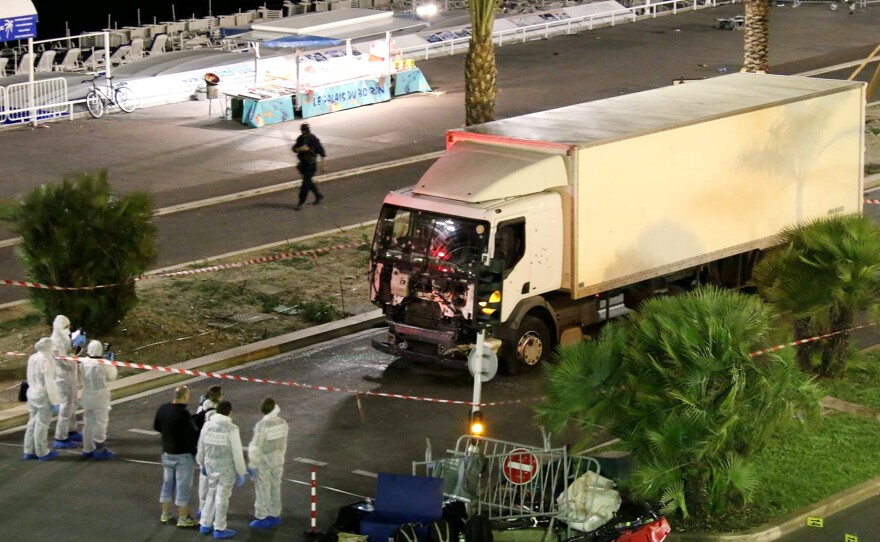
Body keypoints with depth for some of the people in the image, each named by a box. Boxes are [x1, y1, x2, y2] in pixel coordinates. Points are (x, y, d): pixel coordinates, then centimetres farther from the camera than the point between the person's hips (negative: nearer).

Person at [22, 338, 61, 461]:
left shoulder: (32, 358, 4)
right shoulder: (47, 360, -18)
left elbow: (30, 378, 12)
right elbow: (49, 382, -19)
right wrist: (55, 401, -15)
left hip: (32, 393, 8)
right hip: (44, 395, -8)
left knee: (32, 423, 15)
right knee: (42, 424, 2)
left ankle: (29, 451, 21)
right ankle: (42, 453, 10)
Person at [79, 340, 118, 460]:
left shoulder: (84, 362, -6)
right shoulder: (104, 364, -19)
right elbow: (112, 376, -5)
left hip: (87, 396, 5)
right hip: (101, 397, -5)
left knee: (88, 423, 14)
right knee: (100, 423, 4)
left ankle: (87, 450, 20)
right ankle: (99, 450, 7)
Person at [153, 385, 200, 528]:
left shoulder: (163, 409, -2)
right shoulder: (183, 414, -25)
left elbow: (156, 426, 14)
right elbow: (193, 435, -24)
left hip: (167, 452, 7)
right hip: (183, 455, -7)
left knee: (168, 482, 18)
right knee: (183, 485, 2)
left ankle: (165, 514, 27)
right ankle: (183, 518, 8)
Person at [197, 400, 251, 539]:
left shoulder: (207, 426, -3)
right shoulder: (231, 428, -17)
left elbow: (201, 448, 7)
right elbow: (237, 452, -14)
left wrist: (202, 464, 23)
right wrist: (241, 472, -5)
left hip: (210, 465, 5)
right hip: (226, 467, -5)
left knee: (211, 494, 20)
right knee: (222, 497, 6)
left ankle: (205, 525, 26)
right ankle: (219, 529, 14)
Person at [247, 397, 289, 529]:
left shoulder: (262, 426, -25)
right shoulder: (282, 423, -7)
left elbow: (255, 447, -18)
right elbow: (283, 444, 3)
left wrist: (252, 463, -8)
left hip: (263, 461, -6)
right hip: (277, 460, 6)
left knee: (262, 490, 4)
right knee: (275, 488, 16)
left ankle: (262, 517, 10)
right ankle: (275, 515, 25)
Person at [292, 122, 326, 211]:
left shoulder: (313, 139, -14)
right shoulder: (300, 138, 3)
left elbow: (321, 150, -8)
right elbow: (294, 148, -1)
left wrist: (322, 162, -6)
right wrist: (300, 149, -23)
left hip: (311, 164, -7)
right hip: (303, 163, 7)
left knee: (306, 183, -8)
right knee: (308, 181, 18)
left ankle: (301, 202, -4)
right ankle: (319, 196, 36)